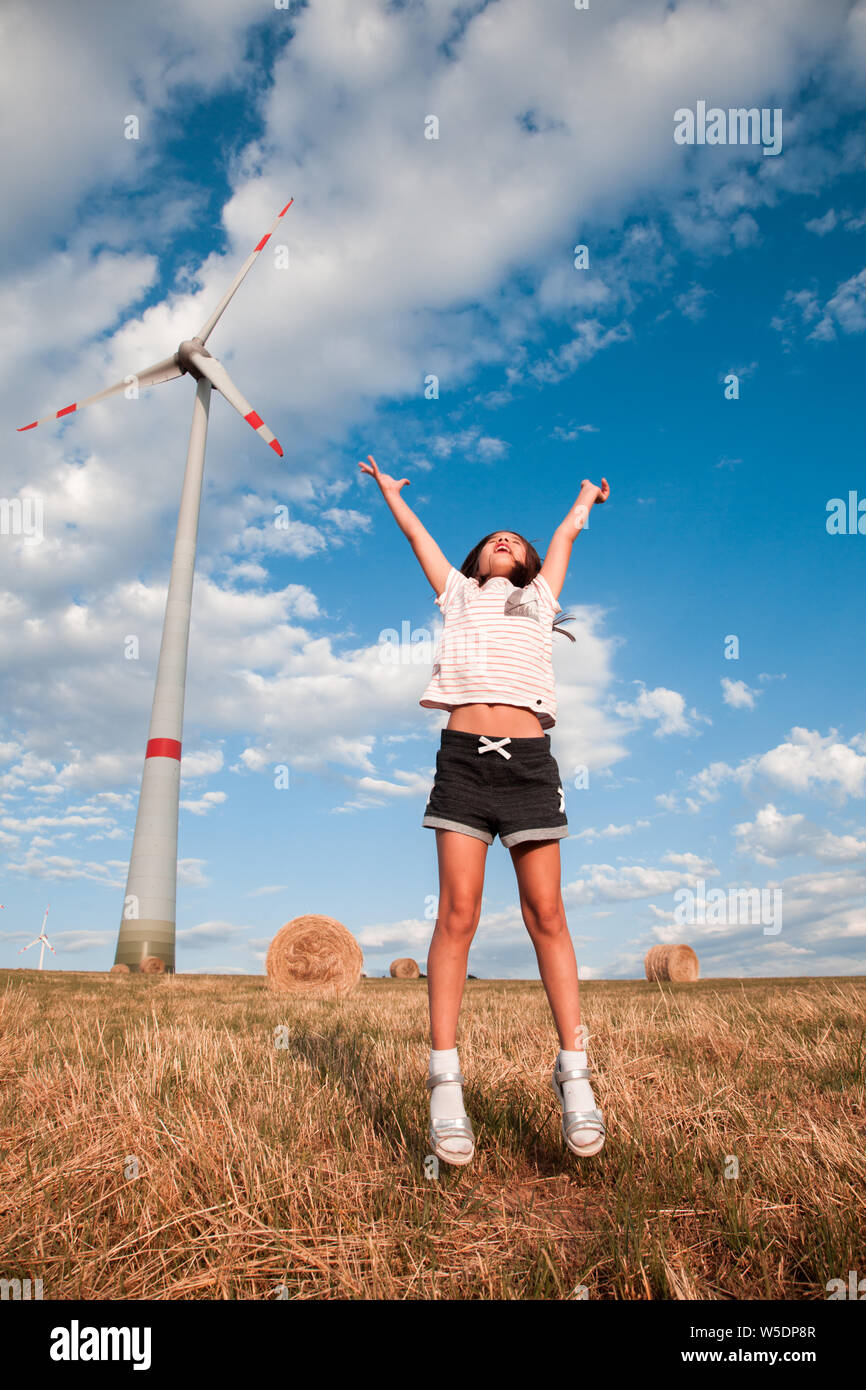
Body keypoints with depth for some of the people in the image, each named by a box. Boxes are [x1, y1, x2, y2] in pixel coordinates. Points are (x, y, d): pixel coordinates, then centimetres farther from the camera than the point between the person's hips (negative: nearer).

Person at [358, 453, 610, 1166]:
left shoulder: (539, 598, 25)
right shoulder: (458, 594, 24)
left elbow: (568, 530, 41)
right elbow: (415, 531, 37)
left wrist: (587, 497, 58)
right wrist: (387, 488, 52)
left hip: (529, 759, 1)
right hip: (464, 755, 0)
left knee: (546, 914, -2)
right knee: (458, 911, -6)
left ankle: (574, 1072, 4)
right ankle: (446, 1081, -1)